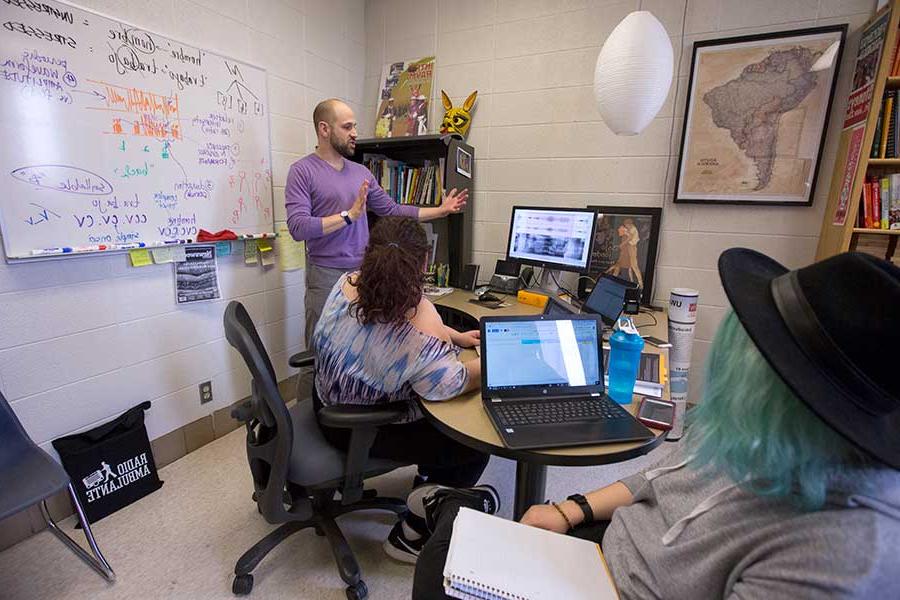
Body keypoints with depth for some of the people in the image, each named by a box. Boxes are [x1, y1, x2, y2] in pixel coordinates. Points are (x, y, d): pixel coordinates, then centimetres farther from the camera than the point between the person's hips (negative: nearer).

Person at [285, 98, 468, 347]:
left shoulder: (361, 172, 13)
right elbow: (298, 227, -14)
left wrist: (441, 210, 14)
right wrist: (350, 215, -19)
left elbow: (393, 210, 16)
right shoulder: (302, 171, -3)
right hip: (326, 276, -4)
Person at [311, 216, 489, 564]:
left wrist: (457, 337, 1)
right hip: (364, 435, -8)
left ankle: (429, 478, 50)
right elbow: (453, 385, -24)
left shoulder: (347, 284, -12)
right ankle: (410, 536, 21)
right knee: (477, 440, 7)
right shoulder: (421, 325, -36)